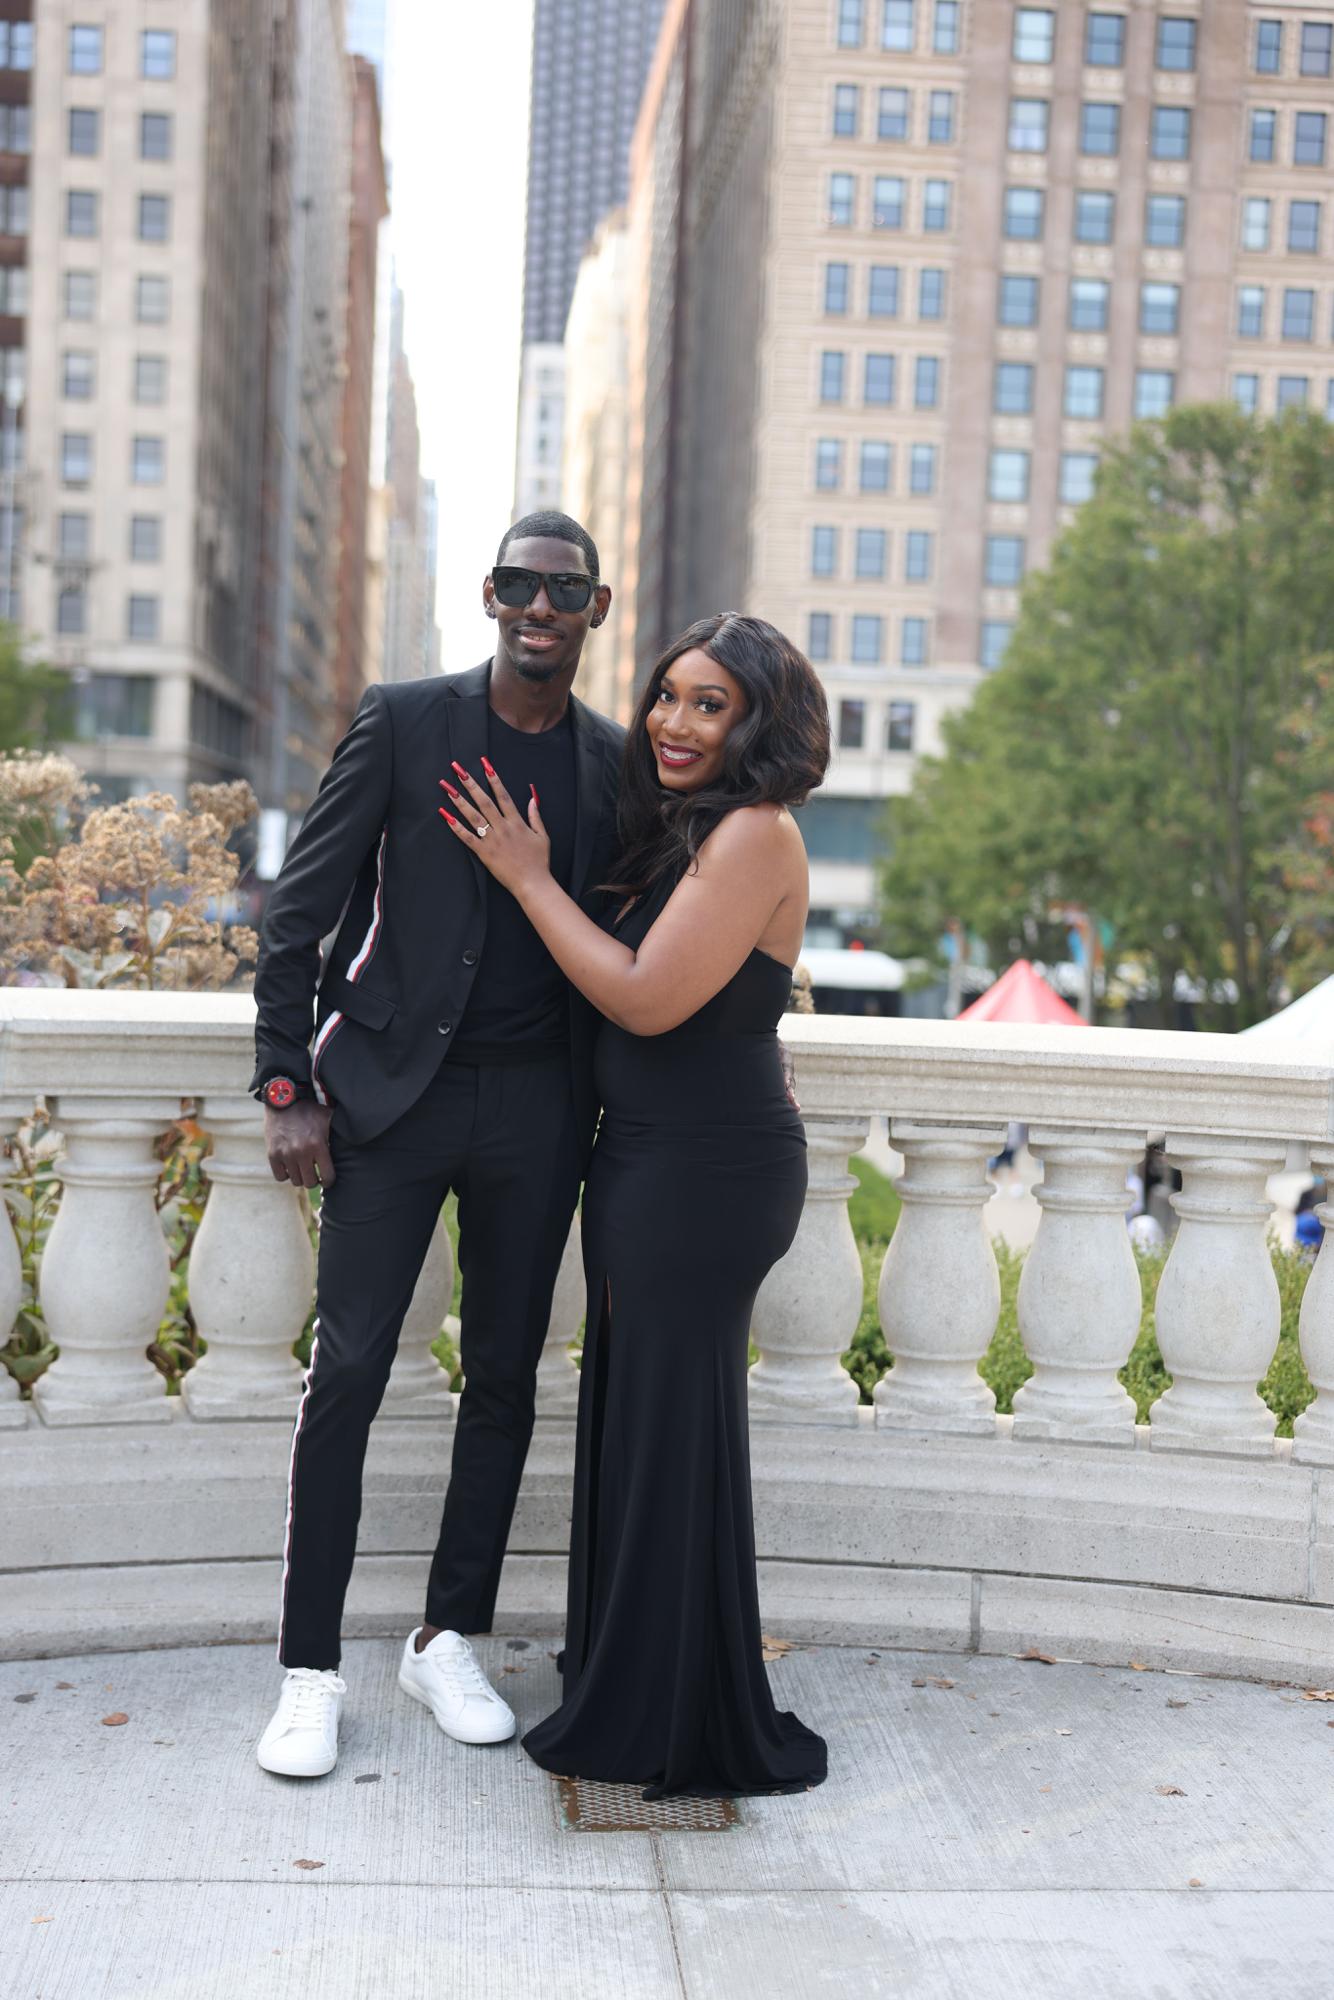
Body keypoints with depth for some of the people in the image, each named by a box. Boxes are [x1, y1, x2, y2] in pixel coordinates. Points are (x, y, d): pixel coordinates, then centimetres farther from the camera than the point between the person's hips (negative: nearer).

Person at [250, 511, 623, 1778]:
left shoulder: (615, 761, 7)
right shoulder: (403, 722, -2)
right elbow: (298, 914, -2)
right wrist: (288, 1090, -8)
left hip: (536, 1104, 3)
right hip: (394, 1094, -3)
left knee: (503, 1373, 9)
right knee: (347, 1370, -2)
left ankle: (448, 1643, 24)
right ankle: (310, 1671, 9)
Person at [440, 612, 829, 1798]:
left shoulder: (755, 834, -15)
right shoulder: (683, 832, 14)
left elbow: (648, 998, -20)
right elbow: (626, 988, 12)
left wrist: (531, 878, -11)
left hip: (708, 1171, -9)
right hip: (650, 1164, 9)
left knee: (672, 1425, 1)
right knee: (633, 1416, 16)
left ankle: (681, 1735, 16)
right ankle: (629, 1691, 32)